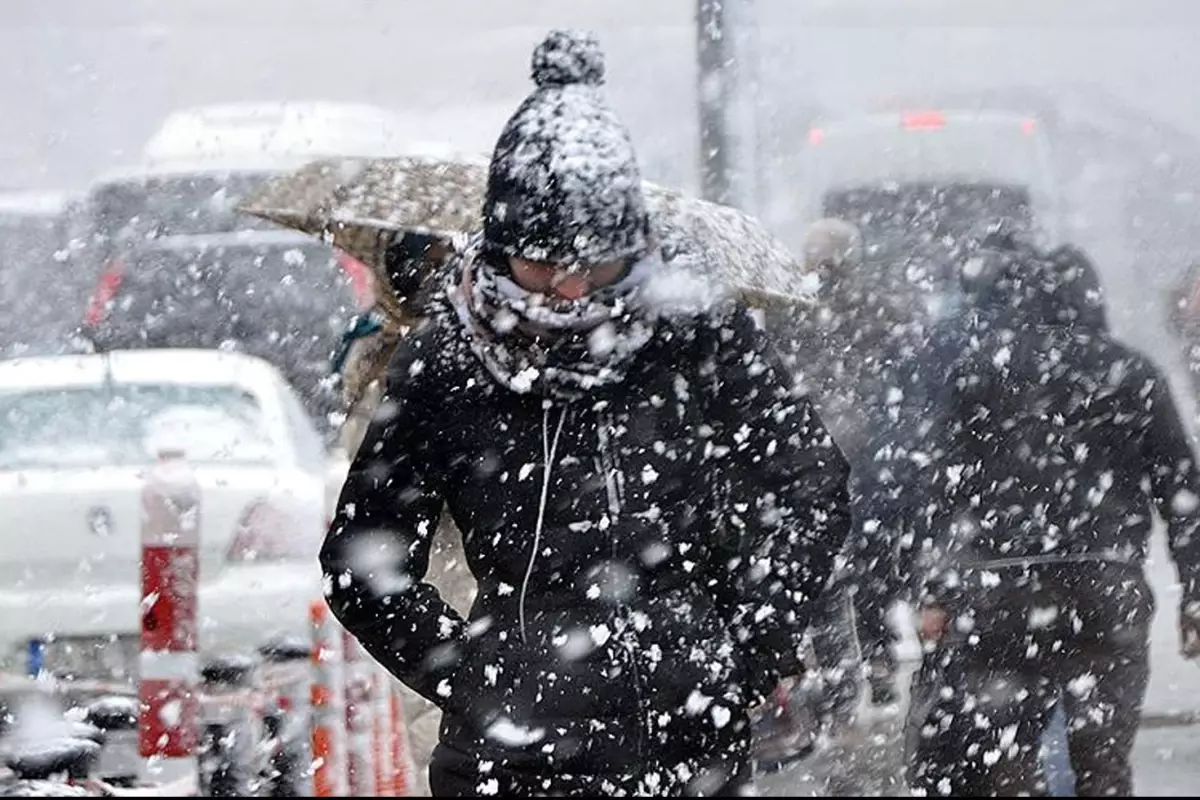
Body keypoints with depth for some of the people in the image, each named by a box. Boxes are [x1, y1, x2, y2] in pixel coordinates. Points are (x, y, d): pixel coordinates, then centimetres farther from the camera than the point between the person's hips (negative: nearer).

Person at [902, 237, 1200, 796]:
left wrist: (933, 592, 1)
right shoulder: (1133, 374, 10)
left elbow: (943, 483, -1)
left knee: (994, 755, 3)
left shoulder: (980, 368, 4)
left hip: (1003, 590, -2)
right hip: (1110, 594, 2)